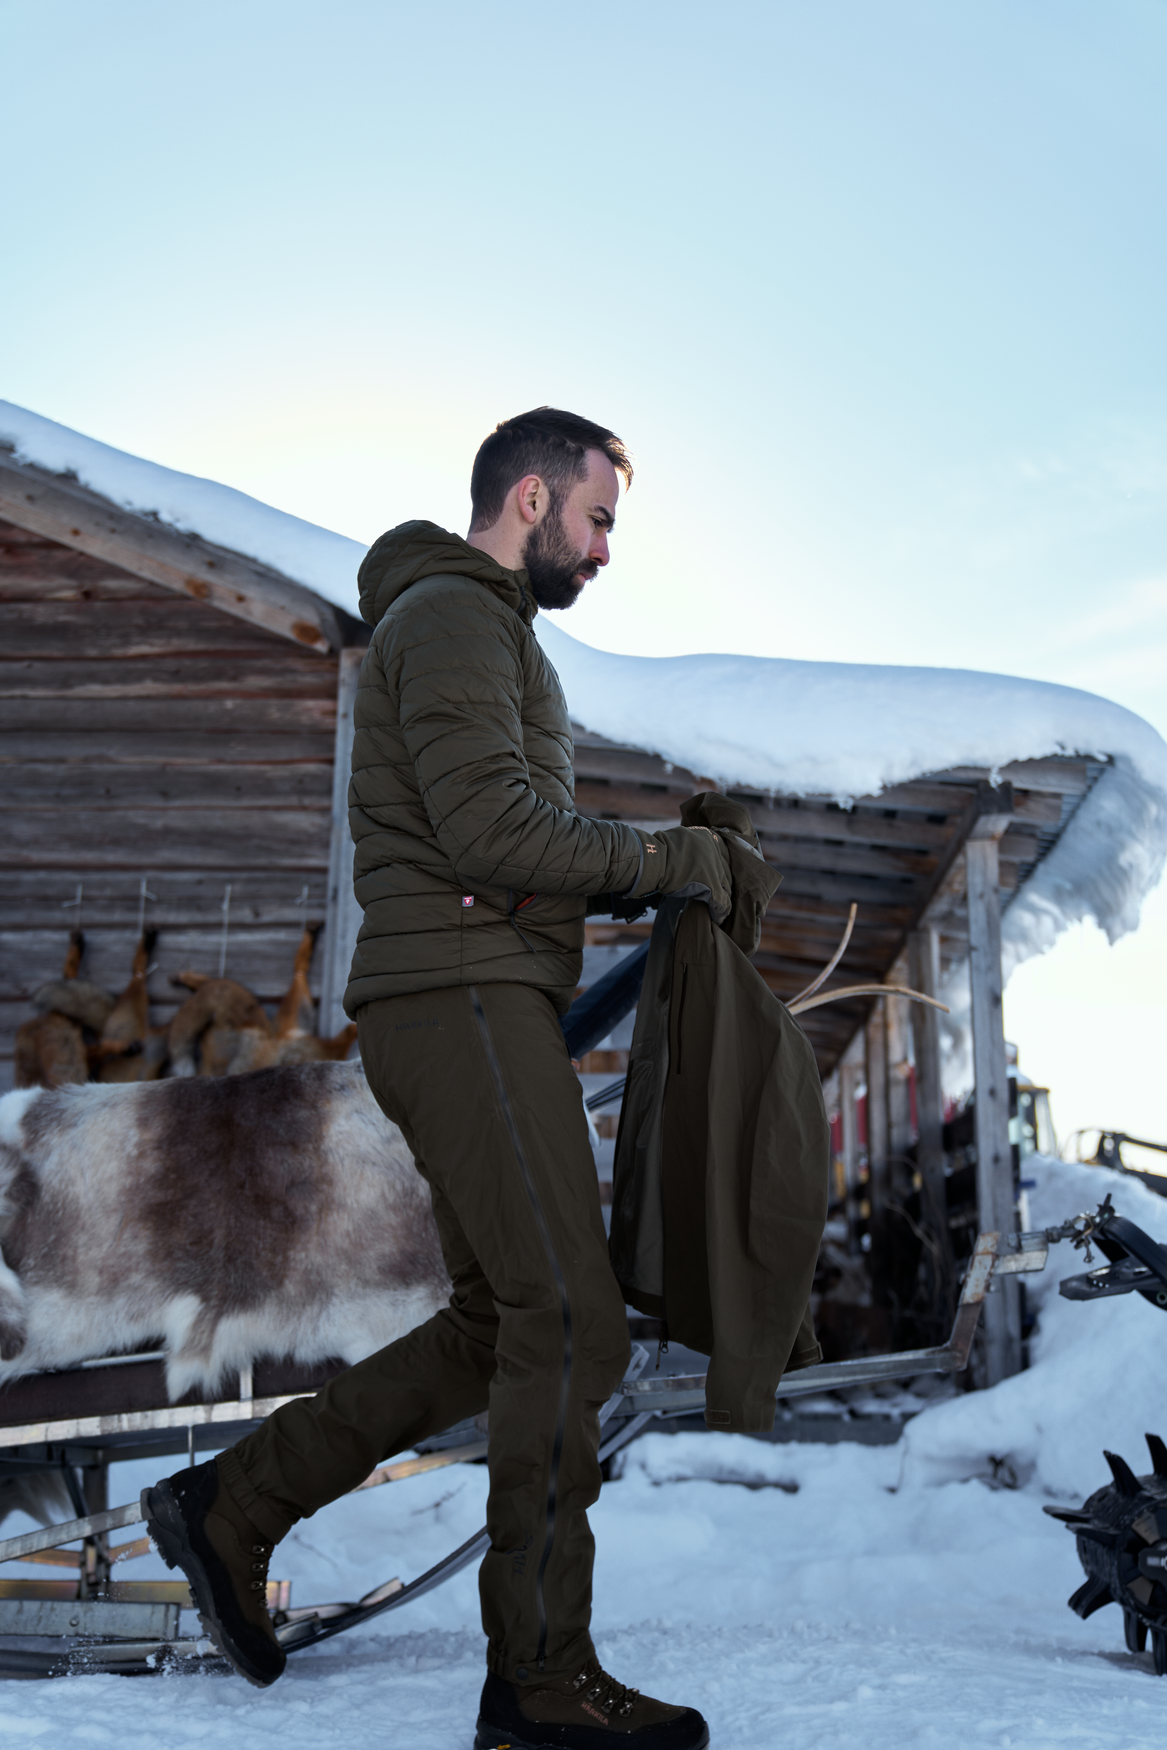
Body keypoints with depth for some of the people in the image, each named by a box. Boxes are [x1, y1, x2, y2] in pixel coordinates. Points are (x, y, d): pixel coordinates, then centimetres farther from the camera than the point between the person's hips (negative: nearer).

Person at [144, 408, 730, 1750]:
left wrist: (642, 875, 15)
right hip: (464, 999, -11)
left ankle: (234, 1504, 17)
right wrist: (664, 857, -9)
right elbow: (492, 825, -20)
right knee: (570, 1325, -10)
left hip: (471, 1011, 11)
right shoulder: (452, 613, -6)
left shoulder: (485, 636, 27)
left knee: (496, 1331, 11)